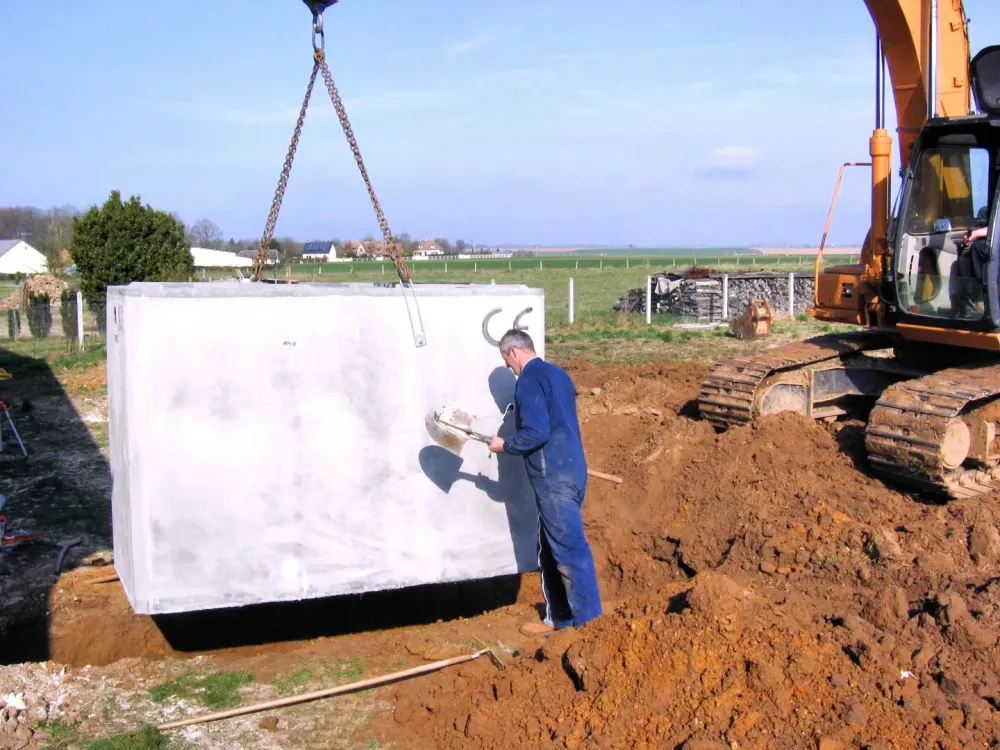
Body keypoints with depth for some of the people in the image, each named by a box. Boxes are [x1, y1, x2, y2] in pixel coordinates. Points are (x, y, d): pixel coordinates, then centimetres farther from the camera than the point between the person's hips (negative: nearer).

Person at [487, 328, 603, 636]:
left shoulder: (529, 380, -12)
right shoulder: (556, 373, 17)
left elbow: (536, 433, -21)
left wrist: (505, 445, -5)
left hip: (554, 477, -10)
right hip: (568, 469, 10)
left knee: (570, 549, -7)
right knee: (551, 550, 16)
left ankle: (589, 621, -3)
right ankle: (558, 618, 23)